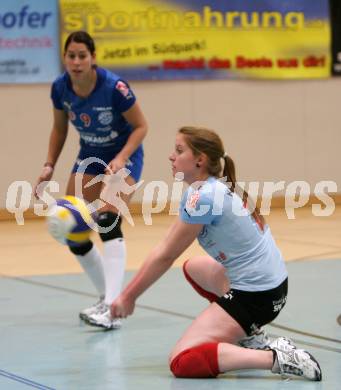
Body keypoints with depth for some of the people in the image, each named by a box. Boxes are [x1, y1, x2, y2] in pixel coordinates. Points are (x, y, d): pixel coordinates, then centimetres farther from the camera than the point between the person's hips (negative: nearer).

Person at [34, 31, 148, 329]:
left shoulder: (114, 87, -27)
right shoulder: (60, 88, -12)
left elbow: (141, 126, -16)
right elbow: (59, 129, 6)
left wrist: (120, 159, -29)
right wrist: (50, 166, -3)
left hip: (123, 157, -6)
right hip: (89, 157, 6)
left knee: (108, 222, -27)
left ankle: (112, 309, -32)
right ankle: (108, 298, 15)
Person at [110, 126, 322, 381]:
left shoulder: (203, 197, -18)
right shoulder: (221, 186, 10)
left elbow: (165, 256, -11)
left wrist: (128, 297, -1)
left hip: (255, 295, -10)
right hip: (272, 281, 10)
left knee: (182, 363, -12)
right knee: (194, 267, 34)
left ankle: (275, 357, -20)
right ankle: (251, 336, 22)